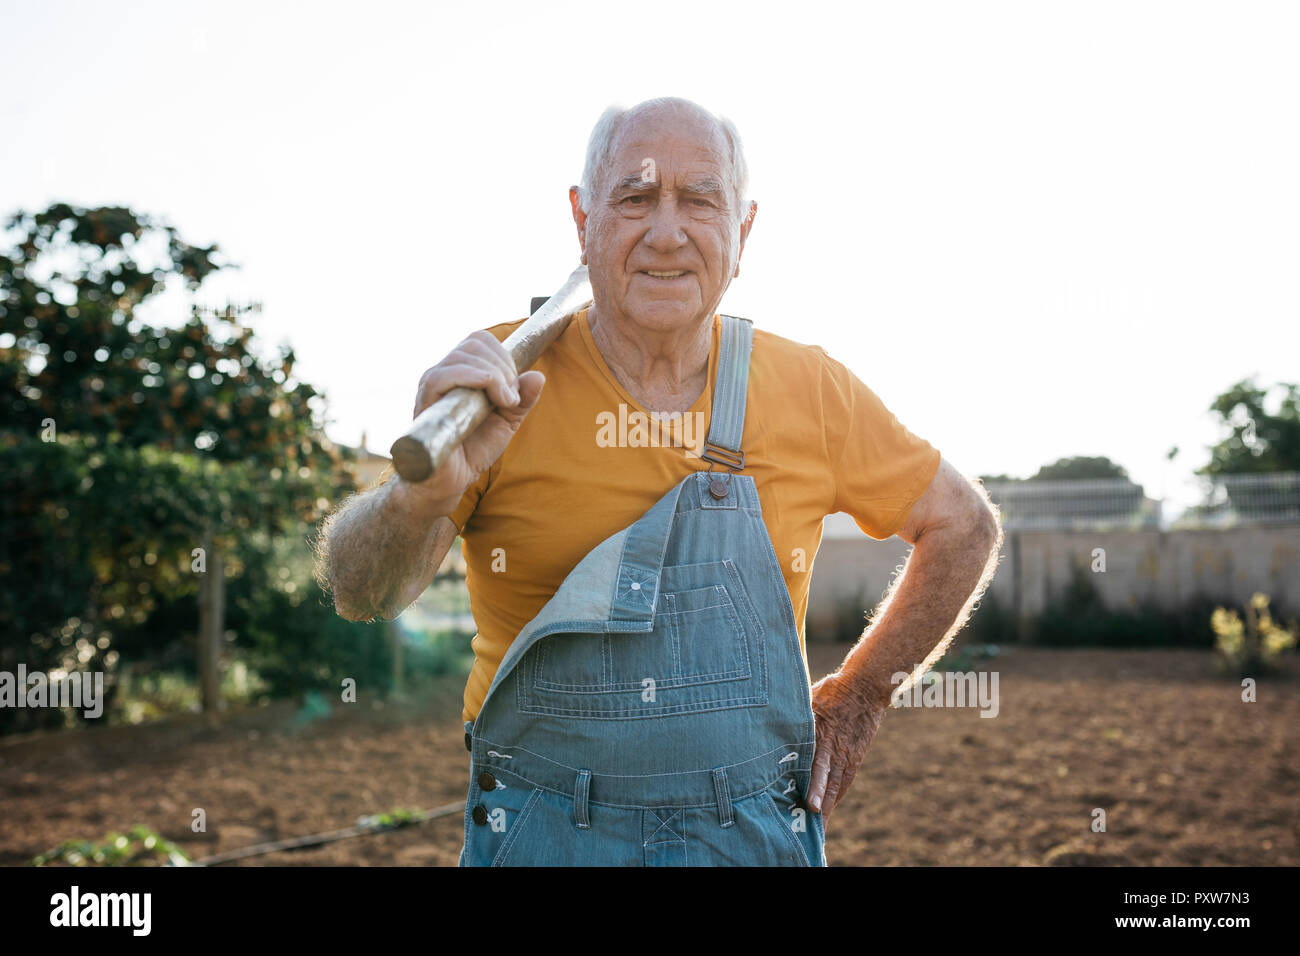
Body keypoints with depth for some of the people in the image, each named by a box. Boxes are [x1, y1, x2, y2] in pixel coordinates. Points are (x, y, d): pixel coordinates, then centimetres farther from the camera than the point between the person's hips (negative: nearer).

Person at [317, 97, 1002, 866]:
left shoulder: (810, 392, -5)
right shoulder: (503, 381, -10)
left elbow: (964, 526, 10)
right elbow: (362, 594, -17)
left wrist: (861, 694, 5)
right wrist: (425, 496, -37)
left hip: (757, 832, 1)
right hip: (543, 834, -1)